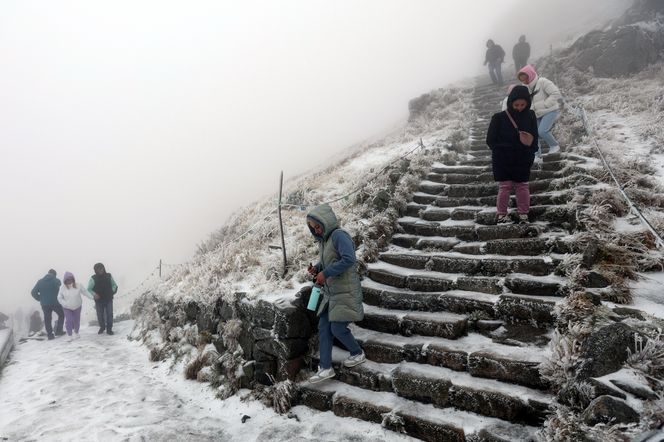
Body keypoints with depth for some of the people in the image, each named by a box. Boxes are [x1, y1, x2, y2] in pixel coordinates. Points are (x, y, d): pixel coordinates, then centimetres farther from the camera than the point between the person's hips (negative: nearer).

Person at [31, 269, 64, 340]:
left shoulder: (40, 282, 1)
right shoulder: (56, 281, -8)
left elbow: (33, 292, -1)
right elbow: (60, 291, -13)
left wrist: (40, 299, 7)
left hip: (45, 304, 3)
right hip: (56, 303, -3)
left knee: (47, 319, 14)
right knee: (61, 315, 18)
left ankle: (50, 335, 17)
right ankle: (58, 331, 16)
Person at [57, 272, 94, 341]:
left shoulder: (78, 286, -14)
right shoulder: (62, 288, -13)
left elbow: (85, 292, -3)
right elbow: (59, 298, -4)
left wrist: (92, 297, -8)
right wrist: (65, 303, -19)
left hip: (77, 307, 1)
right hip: (67, 308, -1)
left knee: (77, 320, 12)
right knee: (69, 321, -12)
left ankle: (76, 333, 36)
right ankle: (70, 336, 2)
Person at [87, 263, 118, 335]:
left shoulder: (108, 276, -1)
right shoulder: (93, 279, -9)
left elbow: (114, 285, 12)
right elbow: (89, 289, -4)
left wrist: (113, 290, -7)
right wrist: (94, 294, -21)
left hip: (109, 299, 1)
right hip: (99, 300, -1)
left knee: (109, 314, 2)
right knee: (100, 315, 11)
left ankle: (109, 329, 17)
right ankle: (102, 327, 34)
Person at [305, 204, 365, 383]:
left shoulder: (339, 235, -17)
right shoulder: (323, 239, 12)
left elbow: (349, 259, -28)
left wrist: (325, 273, -24)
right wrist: (316, 268, 2)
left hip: (345, 291, -9)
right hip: (330, 292, 9)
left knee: (338, 328, -5)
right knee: (323, 327, 6)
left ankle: (358, 354, 21)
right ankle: (326, 368, 13)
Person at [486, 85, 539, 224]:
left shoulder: (530, 117, -1)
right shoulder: (499, 118, -9)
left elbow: (534, 140, 6)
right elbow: (490, 140, -5)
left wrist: (529, 156, -5)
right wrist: (502, 152, -12)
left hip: (523, 161, 2)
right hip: (503, 161, -2)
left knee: (522, 186, 7)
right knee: (504, 187, 1)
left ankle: (523, 215, 16)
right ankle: (502, 215, 12)